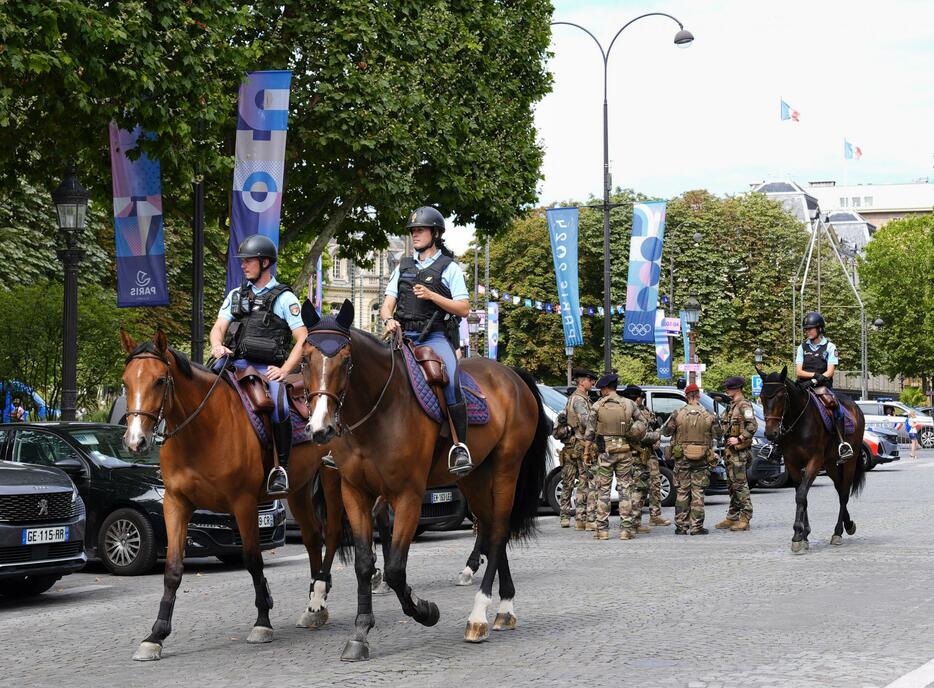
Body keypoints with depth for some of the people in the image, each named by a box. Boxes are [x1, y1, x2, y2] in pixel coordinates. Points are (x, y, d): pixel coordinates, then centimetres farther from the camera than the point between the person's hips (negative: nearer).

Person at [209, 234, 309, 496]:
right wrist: (218, 346, -13)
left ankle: (280, 469, -17)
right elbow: (218, 328, 12)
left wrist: (284, 370, -13)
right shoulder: (236, 295, 19)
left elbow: (303, 341, -1)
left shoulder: (284, 298, 5)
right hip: (236, 364, 4)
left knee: (279, 408, -30)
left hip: (268, 368, -4)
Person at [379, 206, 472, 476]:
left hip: (435, 336, -5)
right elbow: (387, 304, 16)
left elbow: (463, 309, 1)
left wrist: (431, 295, -11)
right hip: (403, 336, 5)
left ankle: (460, 446, -28)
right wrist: (389, 320, -7)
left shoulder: (449, 268, 8)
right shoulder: (403, 267, 21)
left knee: (451, 380, -31)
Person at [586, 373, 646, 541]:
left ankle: (602, 528, 4)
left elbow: (590, 432, -6)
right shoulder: (629, 404, 1)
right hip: (625, 452, 1)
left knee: (603, 490, 5)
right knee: (625, 489, 5)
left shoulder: (598, 406, -5)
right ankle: (626, 528, 2)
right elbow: (642, 428, 2)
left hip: (605, 452, -1)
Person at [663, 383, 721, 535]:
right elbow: (718, 435, 5)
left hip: (682, 459, 0)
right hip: (702, 460, 0)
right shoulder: (708, 416, -6)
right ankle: (696, 526, 2)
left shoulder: (678, 414, -7)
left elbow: (665, 431, 1)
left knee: (682, 492, 8)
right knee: (698, 493, 3)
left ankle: (681, 526, 9)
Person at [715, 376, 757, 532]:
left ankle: (745, 518, -8)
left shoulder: (743, 405, -10)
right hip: (730, 449, 10)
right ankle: (732, 517, 18)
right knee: (732, 484, 13)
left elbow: (753, 426, -19)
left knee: (740, 484, -9)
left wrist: (739, 439, -20)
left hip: (738, 450, -10)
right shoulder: (732, 405, 19)